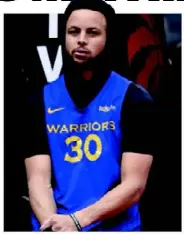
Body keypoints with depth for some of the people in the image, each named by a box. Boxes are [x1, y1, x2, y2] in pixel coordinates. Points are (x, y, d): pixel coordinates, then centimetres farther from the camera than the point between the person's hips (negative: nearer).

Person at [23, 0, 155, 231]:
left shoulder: (134, 100, -1)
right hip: (52, 227, 2)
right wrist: (53, 224, -21)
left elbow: (134, 186, -7)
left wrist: (77, 220, -19)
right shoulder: (40, 102, 6)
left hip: (115, 228, -2)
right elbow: (38, 180, -2)